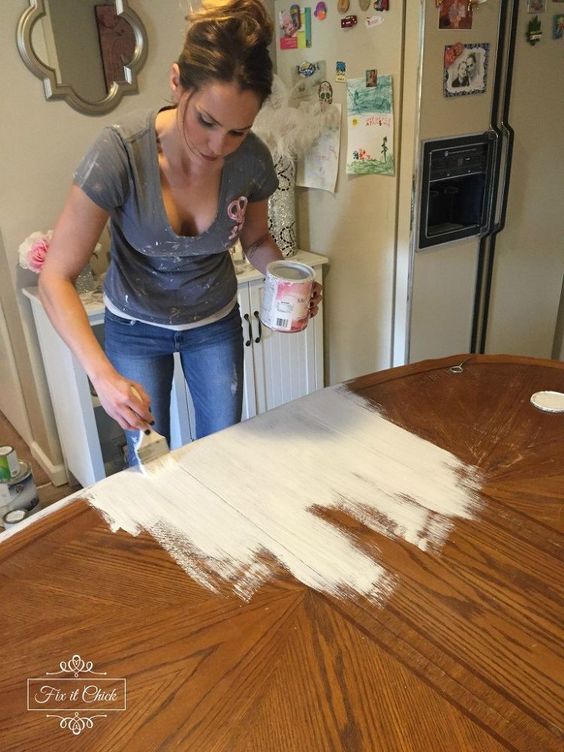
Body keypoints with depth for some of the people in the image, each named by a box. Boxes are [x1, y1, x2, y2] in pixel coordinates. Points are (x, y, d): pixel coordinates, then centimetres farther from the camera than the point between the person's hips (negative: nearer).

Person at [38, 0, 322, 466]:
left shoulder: (253, 159, -21)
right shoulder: (120, 152, -30)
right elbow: (56, 279, -27)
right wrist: (103, 375, -39)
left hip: (215, 322, 3)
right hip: (136, 326, -2)